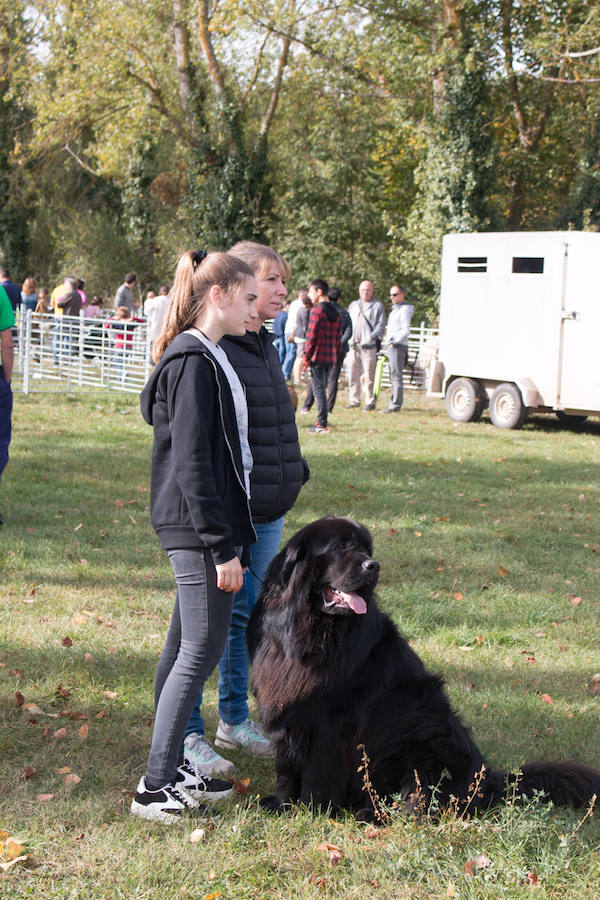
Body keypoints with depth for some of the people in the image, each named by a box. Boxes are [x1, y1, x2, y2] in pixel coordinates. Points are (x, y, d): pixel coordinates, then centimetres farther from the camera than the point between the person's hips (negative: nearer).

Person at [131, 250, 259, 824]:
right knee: (202, 648, -8)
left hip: (203, 527, 10)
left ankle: (169, 769, 21)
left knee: (185, 646, 13)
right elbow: (191, 462, -21)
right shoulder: (193, 362, -16)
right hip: (196, 525, -10)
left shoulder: (207, 357, 15)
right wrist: (222, 547, -20)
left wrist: (232, 537, 21)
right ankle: (154, 788, -3)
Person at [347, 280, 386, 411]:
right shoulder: (353, 305, 20)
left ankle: (370, 402, 2)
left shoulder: (377, 306, 6)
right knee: (352, 374, 5)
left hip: (369, 346, -5)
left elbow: (381, 325, 0)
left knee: (368, 375, -5)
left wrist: (374, 336, -15)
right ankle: (354, 400, 14)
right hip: (354, 345, 5)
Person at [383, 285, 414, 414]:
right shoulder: (395, 309, 22)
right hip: (391, 346, 10)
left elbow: (406, 331, -16)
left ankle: (395, 405, -13)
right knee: (393, 376, 10)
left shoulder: (404, 309, -8)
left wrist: (394, 341, -18)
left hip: (398, 347, -10)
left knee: (396, 376, -11)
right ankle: (394, 403, 13)